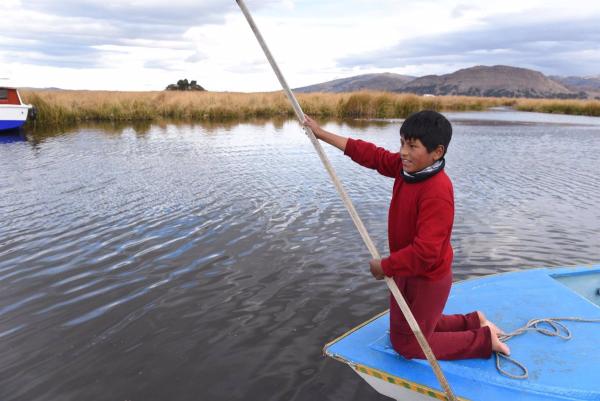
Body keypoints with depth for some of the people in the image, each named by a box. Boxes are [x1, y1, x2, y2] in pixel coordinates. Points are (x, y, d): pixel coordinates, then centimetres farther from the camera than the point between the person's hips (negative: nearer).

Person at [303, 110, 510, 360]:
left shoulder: (437, 192, -32)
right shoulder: (407, 166, -7)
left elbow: (425, 252, -35)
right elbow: (372, 155, 0)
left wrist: (384, 267, -22)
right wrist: (322, 134, 2)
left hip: (427, 279, -9)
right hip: (405, 270, 9)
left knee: (407, 344, 9)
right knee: (405, 328, 26)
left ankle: (484, 339, 18)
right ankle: (473, 322, 35)